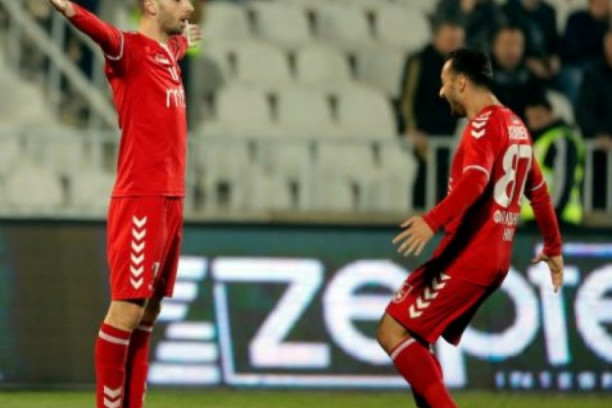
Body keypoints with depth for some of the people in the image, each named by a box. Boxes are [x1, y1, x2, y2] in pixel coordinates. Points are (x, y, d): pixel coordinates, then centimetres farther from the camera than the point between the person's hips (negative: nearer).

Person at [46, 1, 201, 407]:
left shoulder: (167, 51, 16)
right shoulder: (130, 49, -9)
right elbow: (104, 34, -33)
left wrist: (184, 39, 66)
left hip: (170, 201, 8)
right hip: (140, 202, -8)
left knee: (148, 312, 9)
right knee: (127, 309, -9)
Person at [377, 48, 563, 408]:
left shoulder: (485, 124, -11)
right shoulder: (515, 126, 18)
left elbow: (475, 181, -29)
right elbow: (539, 191, 29)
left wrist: (432, 221, -41)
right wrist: (553, 248, 40)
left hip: (466, 257, -10)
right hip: (495, 259, 10)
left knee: (392, 332, -10)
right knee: (414, 338, 15)